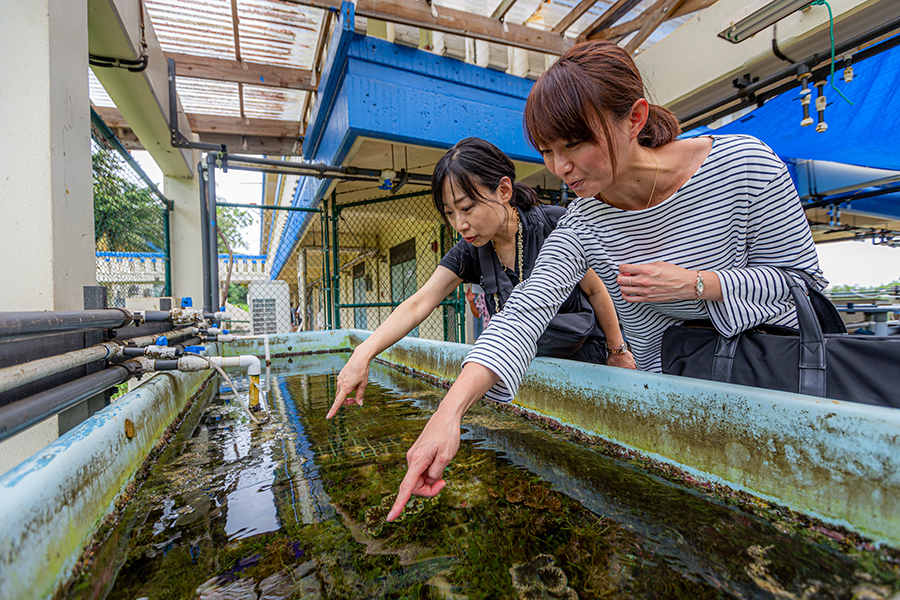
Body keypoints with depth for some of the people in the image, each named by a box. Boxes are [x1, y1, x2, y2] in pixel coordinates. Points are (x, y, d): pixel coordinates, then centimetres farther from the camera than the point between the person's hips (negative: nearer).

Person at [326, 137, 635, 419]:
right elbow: (417, 305, -22)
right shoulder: (470, 251, -12)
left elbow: (595, 290, -10)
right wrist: (363, 353, -34)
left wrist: (619, 352, 0)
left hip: (582, 354, -2)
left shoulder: (556, 225, -22)